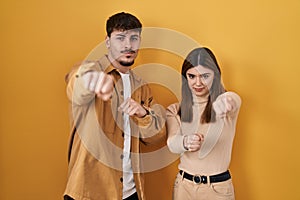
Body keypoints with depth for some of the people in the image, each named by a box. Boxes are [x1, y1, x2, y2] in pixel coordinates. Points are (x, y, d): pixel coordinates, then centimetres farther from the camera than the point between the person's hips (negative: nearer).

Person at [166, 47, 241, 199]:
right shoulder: (175, 110, -2)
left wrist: (226, 99, -55)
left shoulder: (228, 102, -7)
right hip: (183, 185, 2)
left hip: (218, 188, -1)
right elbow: (172, 143, -17)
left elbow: (234, 100, -32)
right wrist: (185, 142, -40)